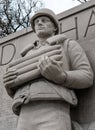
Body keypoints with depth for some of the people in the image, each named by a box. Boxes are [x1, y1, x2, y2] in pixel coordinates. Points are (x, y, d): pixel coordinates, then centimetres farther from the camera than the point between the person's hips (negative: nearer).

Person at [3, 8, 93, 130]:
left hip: (53, 115, -5)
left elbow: (86, 77, 6)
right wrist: (9, 85, 6)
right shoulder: (28, 55, 34)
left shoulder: (68, 44, 20)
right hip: (26, 118, 6)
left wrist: (58, 76, -14)